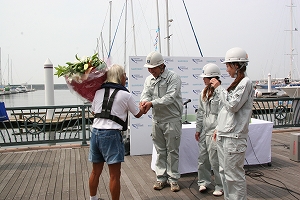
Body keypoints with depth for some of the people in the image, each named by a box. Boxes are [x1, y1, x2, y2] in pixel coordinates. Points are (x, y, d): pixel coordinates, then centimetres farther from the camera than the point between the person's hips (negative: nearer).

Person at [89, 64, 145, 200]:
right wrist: (144, 108, 30)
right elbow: (138, 114, 10)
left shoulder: (99, 92, 8)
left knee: (96, 171, 21)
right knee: (115, 174, 3)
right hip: (111, 134, -6)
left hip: (95, 132, 6)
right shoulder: (125, 95, -4)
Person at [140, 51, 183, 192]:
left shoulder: (173, 77, -10)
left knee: (172, 150, 4)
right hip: (157, 120, 5)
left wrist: (152, 103, -31)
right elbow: (145, 94, -1)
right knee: (160, 150, 12)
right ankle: (161, 178, 22)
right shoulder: (149, 79, 9)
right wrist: (144, 101, -26)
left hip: (172, 119, -5)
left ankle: (173, 179, 16)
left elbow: (170, 97, -21)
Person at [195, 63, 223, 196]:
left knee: (215, 160, -1)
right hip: (204, 130, 7)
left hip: (215, 131, -7)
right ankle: (203, 182, 31)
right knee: (202, 158, 14)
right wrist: (198, 129, 15)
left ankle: (220, 186, 17)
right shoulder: (204, 93, 11)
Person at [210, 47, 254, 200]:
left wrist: (219, 88, -10)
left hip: (234, 136, -10)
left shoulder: (245, 83, -9)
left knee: (234, 173, -4)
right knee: (224, 172, 16)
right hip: (224, 135, 10)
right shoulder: (237, 83, 18)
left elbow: (233, 105, -19)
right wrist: (219, 128, 20)